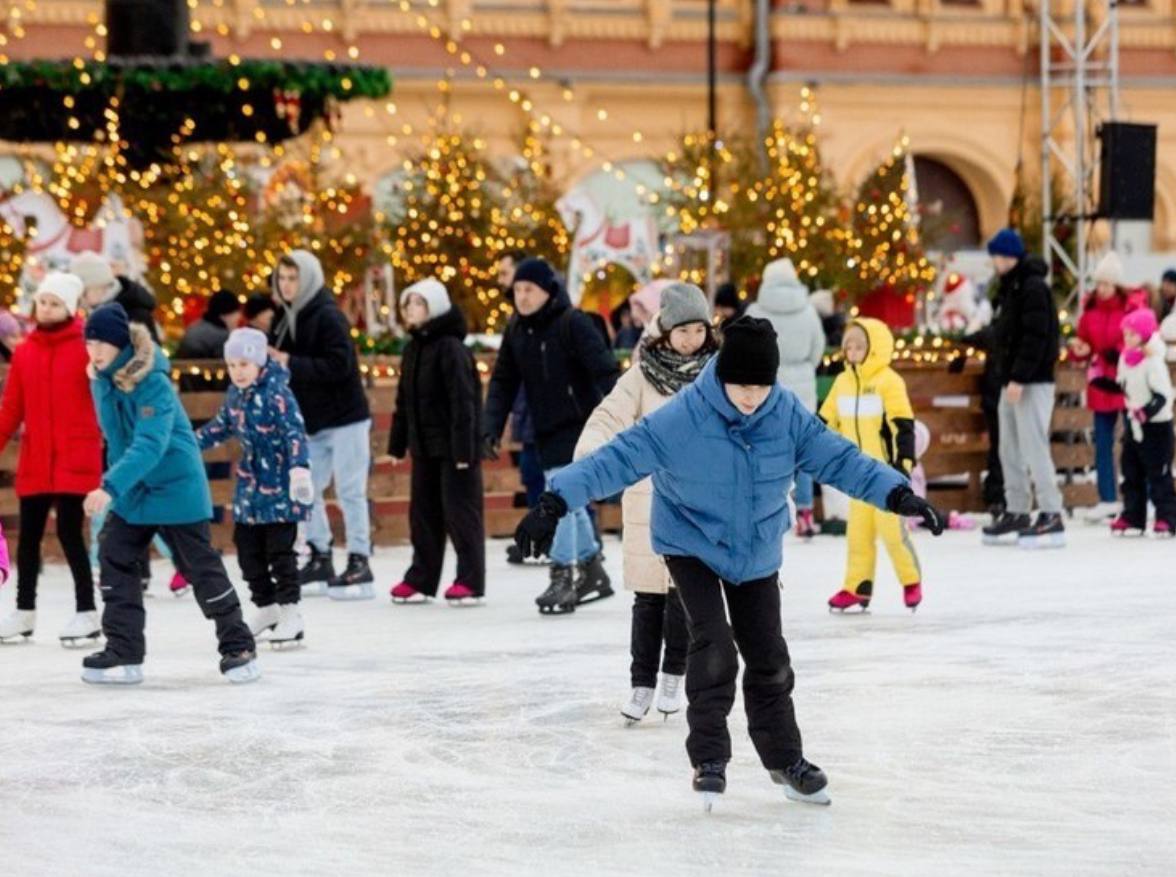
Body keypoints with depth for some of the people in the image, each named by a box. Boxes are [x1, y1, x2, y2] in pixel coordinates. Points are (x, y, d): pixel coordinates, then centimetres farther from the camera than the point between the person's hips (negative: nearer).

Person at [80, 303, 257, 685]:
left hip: (176, 488, -7)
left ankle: (238, 647, 13)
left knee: (201, 567, 0)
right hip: (131, 489, 7)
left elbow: (150, 445, -35)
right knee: (114, 559, 0)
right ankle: (123, 653, 4)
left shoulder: (153, 383, -25)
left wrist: (110, 488, -42)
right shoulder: (102, 379, -1)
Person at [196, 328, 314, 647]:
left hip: (280, 484, -8)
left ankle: (290, 612, 1)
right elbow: (223, 425, 23)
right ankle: (266, 606, 24)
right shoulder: (236, 393, 7)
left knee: (279, 549, -6)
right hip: (251, 483, 8)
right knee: (247, 546, 11)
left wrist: (300, 468, -41)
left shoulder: (276, 393, -18)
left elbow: (295, 433, -27)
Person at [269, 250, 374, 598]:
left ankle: (359, 564, -1)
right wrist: (271, 360, -5)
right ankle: (320, 560, 18)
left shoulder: (328, 317, -15)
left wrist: (291, 363, -26)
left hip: (344, 418, -8)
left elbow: (339, 365, -25)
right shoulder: (288, 318, 9)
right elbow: (282, 361, 17)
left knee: (350, 491, -5)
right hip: (312, 421, 8)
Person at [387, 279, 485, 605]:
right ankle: (421, 579, 18)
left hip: (453, 446, -8)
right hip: (424, 447, 8)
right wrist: (398, 443, 15)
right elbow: (404, 401, 17)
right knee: (423, 512, 11)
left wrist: (463, 449, -22)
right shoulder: (412, 349, 11)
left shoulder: (450, 348, -14)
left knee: (460, 511, -3)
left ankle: (471, 580, 2)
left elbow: (463, 402, -18)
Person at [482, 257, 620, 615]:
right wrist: (491, 428, 0)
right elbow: (503, 381, 9)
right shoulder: (516, 330, 6)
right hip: (546, 432, 7)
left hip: (579, 426, -7)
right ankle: (593, 572, 29)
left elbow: (604, 371, -20)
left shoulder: (573, 323, -15)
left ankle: (563, 577, -6)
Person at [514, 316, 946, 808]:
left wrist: (898, 495, -24)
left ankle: (785, 760, 28)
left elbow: (838, 459, -13)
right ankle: (709, 761, -5)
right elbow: (618, 459, -30)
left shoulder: (787, 415, -16)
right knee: (714, 648, -18)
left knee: (768, 657, 10)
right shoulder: (681, 418, -28)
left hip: (757, 554, 4)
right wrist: (555, 503, -38)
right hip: (691, 547, -4)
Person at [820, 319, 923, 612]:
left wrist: (904, 462, -18)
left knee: (891, 527, -6)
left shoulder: (889, 382, -10)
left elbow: (903, 426, -13)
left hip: (885, 467, -6)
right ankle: (858, 587, 11)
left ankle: (911, 581, 10)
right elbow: (826, 422, 16)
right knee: (858, 530, 6)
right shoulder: (843, 382, 9)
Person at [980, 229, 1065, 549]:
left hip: (1032, 381, -10)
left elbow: (1036, 337, -21)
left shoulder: (1033, 287, -14)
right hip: (1012, 381, 10)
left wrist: (1019, 378, -24)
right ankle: (1016, 512, 20)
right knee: (1010, 449, 13)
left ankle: (1051, 517, -11)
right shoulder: (1010, 287, 17)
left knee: (1034, 447, -12)